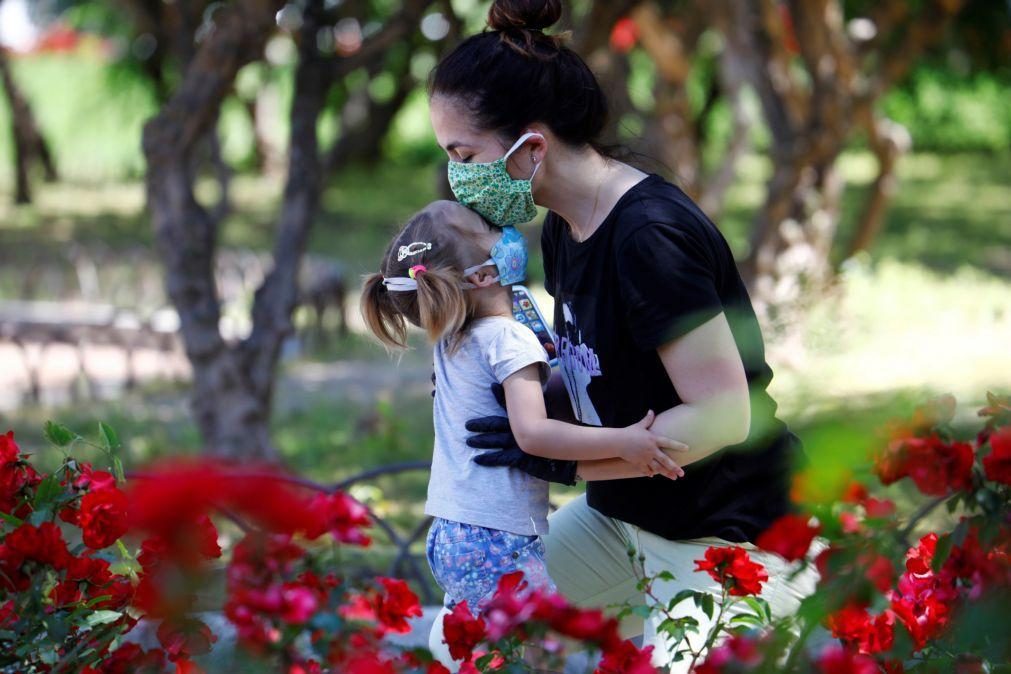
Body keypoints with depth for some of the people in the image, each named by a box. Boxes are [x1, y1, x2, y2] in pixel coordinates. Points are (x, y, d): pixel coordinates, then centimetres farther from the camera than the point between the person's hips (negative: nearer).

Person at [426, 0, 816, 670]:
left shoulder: (650, 233, -26)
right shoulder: (564, 225, 2)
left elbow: (721, 415, -26)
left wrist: (566, 460, -24)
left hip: (729, 534, -9)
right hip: (624, 512, 9)